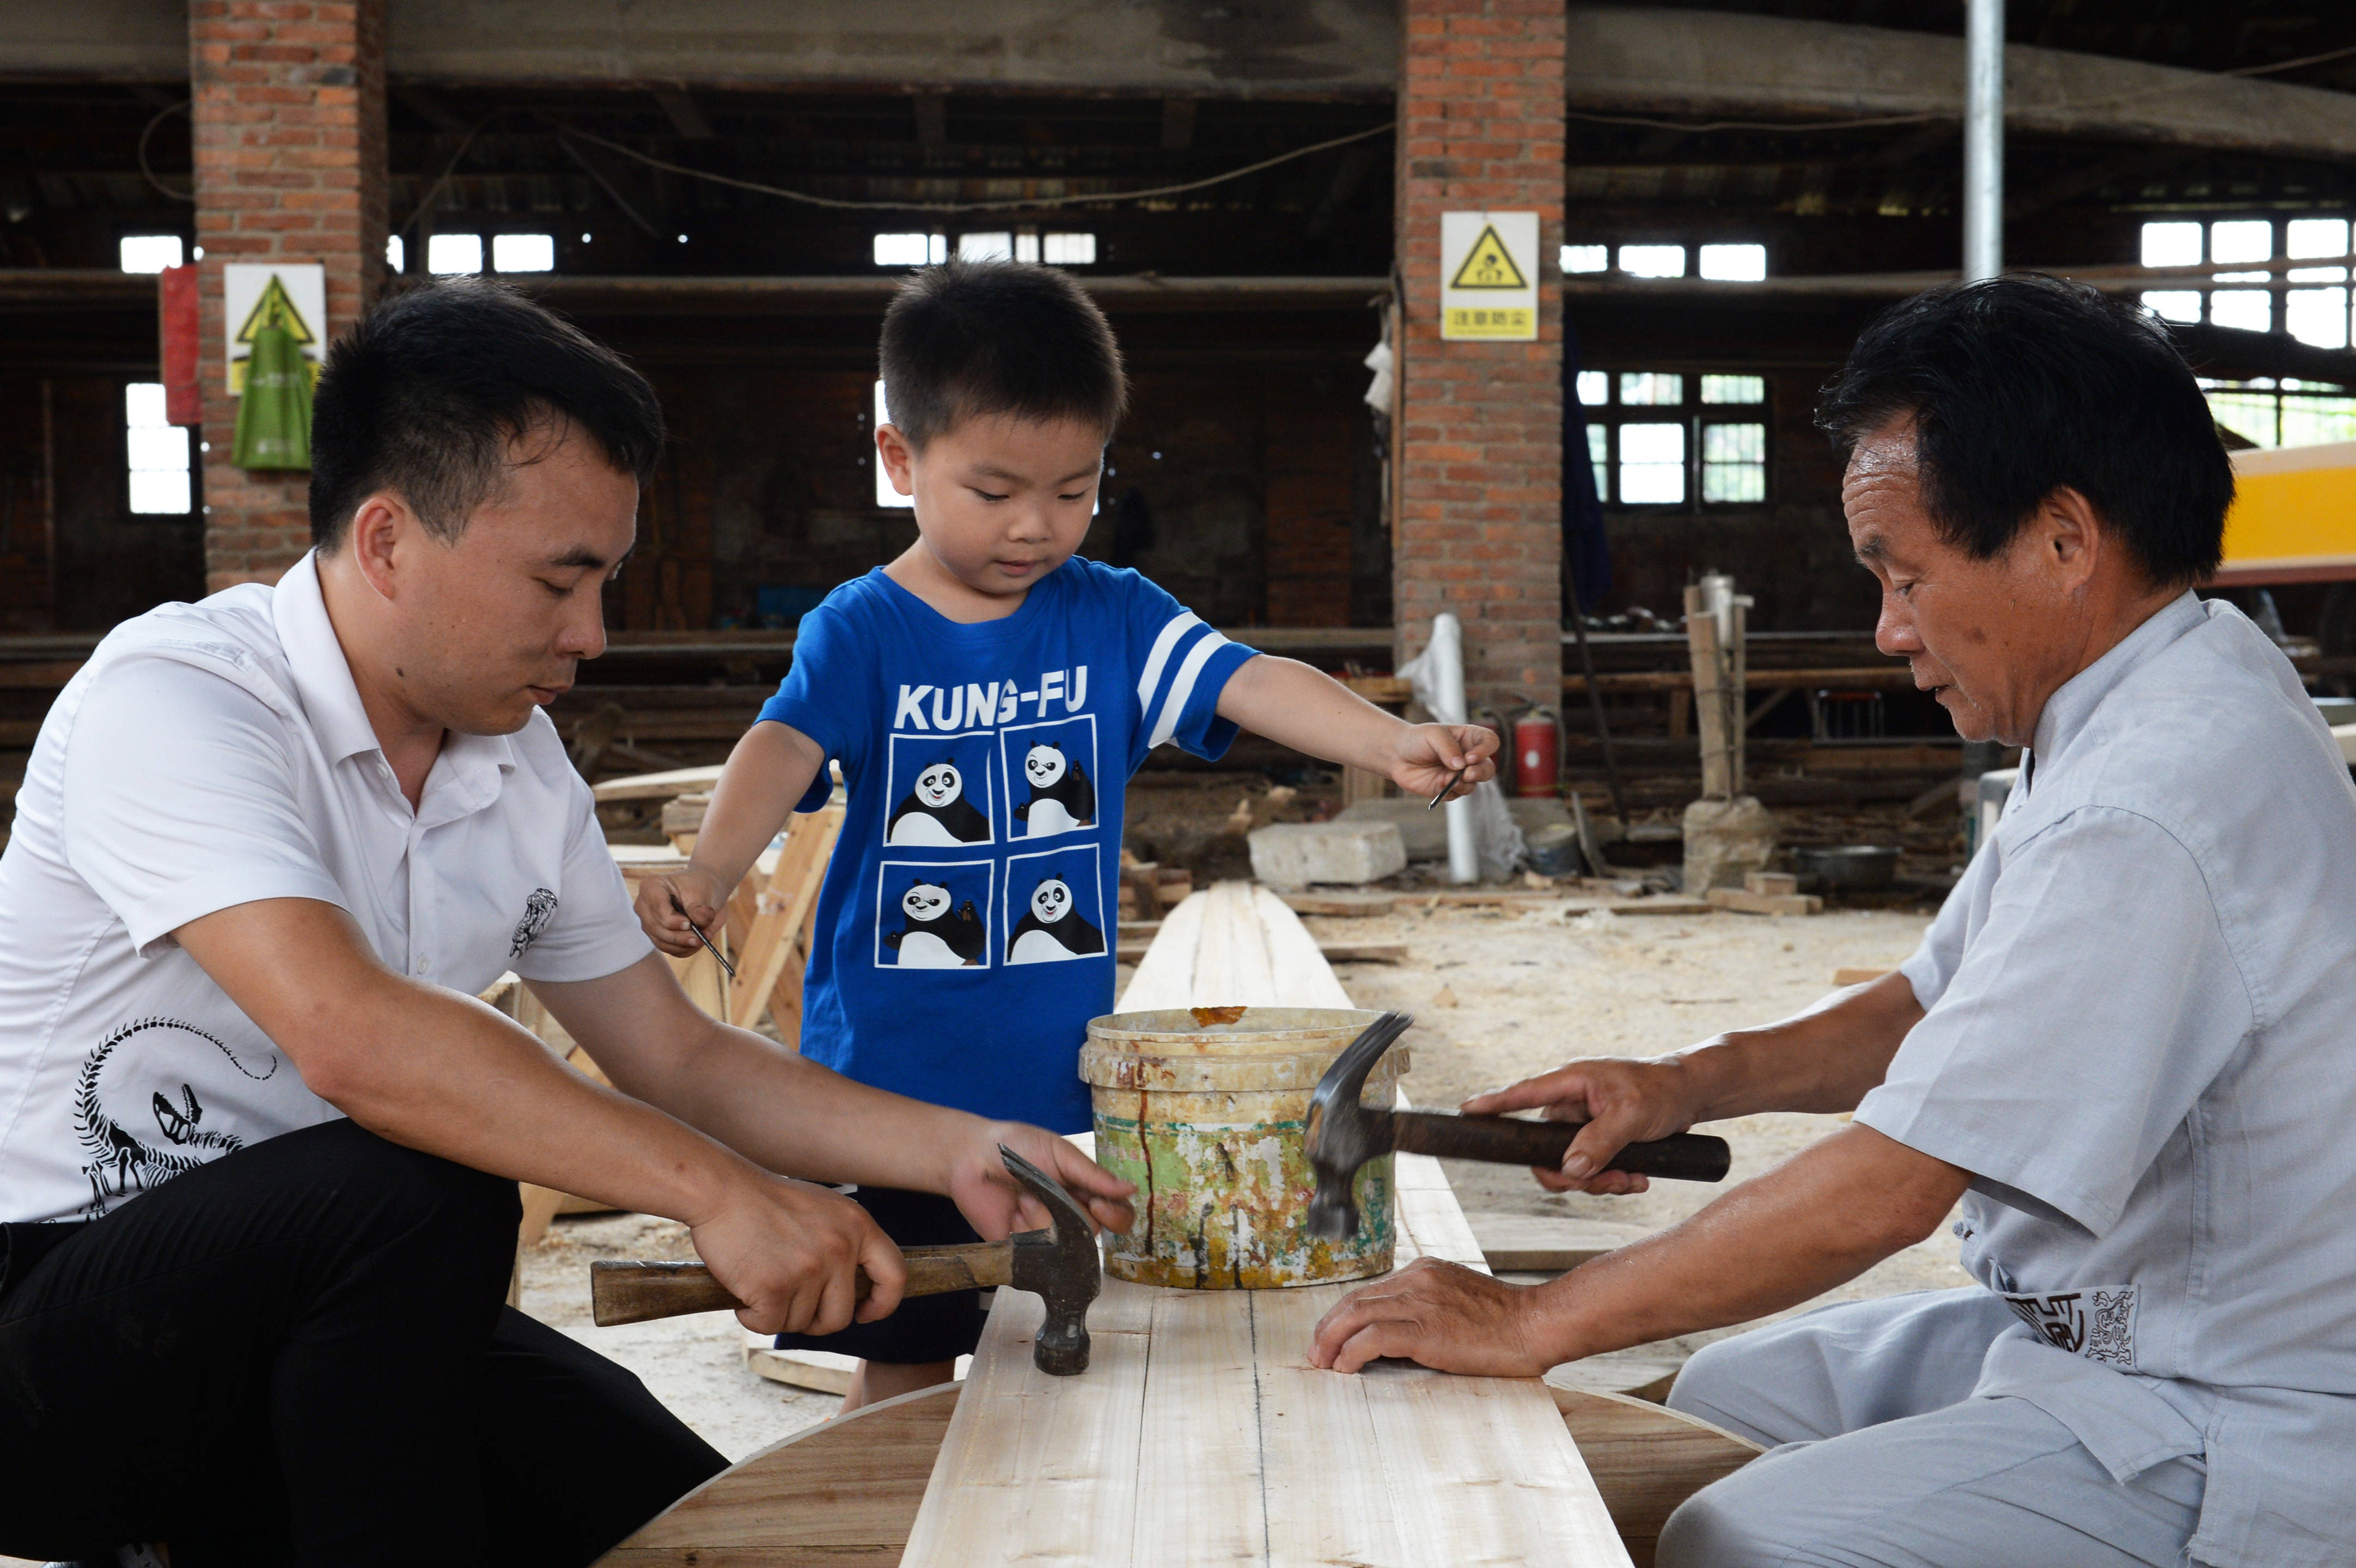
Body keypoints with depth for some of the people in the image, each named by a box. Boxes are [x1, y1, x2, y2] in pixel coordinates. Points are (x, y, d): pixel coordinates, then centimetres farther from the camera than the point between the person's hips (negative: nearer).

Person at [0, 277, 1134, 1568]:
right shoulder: (169, 702, -21)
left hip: (324, 1300, 7)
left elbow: (676, 1059, 9)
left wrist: (957, 1151, -3)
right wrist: (714, 1189, -35)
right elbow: (350, 1041, -35)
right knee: (422, 1188, -33)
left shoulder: (518, 767, 4)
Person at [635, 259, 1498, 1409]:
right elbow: (784, 748, -20)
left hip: (1064, 1078, 3)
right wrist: (707, 872, -40)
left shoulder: (1114, 619, 2)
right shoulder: (862, 630, -5)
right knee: (904, 1374, 9)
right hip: (892, 1083, -2)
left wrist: (1392, 743, -28)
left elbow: (1253, 685, -10)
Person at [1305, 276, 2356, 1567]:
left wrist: (1533, 1324, -22)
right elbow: (1939, 1002, 16)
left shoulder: (2150, 811, -29)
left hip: (2227, 1447, -10)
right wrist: (1694, 1082, 1)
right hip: (2106, 1325, 10)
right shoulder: (2141, 718, 6)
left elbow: (1891, 1185, -30)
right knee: (1722, 1394, 13)